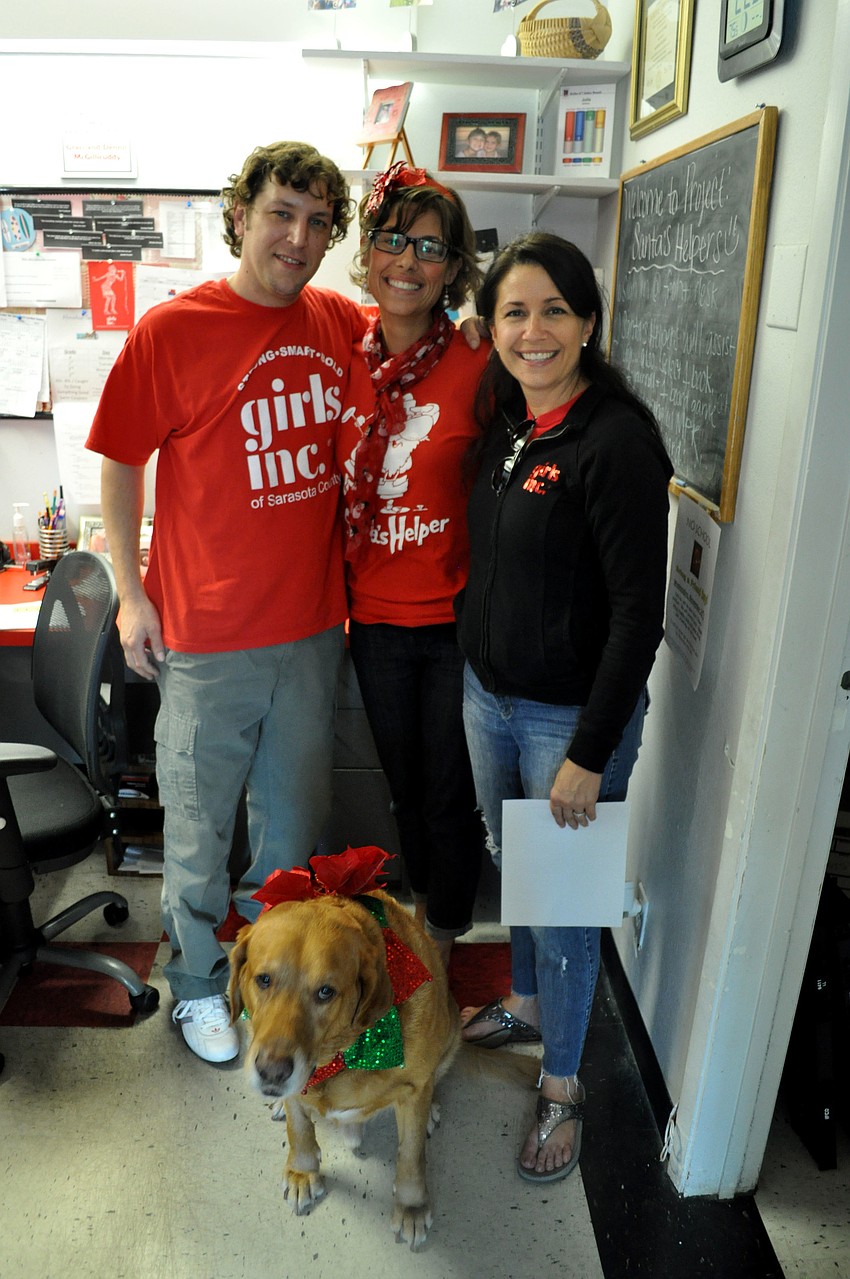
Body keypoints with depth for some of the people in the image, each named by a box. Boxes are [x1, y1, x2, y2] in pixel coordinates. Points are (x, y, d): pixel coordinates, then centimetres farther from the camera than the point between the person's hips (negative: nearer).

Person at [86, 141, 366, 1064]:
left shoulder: (344, 324, 2)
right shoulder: (171, 330, -10)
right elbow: (120, 463, -3)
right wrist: (130, 593, -4)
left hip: (313, 623, 4)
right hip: (206, 632, -4)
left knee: (296, 811, 19)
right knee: (199, 820, 12)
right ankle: (196, 983, 35)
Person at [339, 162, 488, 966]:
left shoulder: (479, 367, -13)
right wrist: (338, 594, 8)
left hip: (458, 619, -4)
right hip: (376, 616, 4)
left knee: (449, 792, 12)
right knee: (403, 779, 22)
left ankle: (444, 932, 37)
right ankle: (421, 897, 48)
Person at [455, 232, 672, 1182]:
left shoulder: (618, 438, -20)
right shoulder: (505, 422, 4)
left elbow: (639, 608, -21)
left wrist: (590, 754, -19)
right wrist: (474, 665, 13)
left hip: (572, 714, -7)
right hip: (487, 692, 7)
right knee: (511, 866, 24)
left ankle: (562, 1085, 31)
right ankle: (526, 1004, 50)